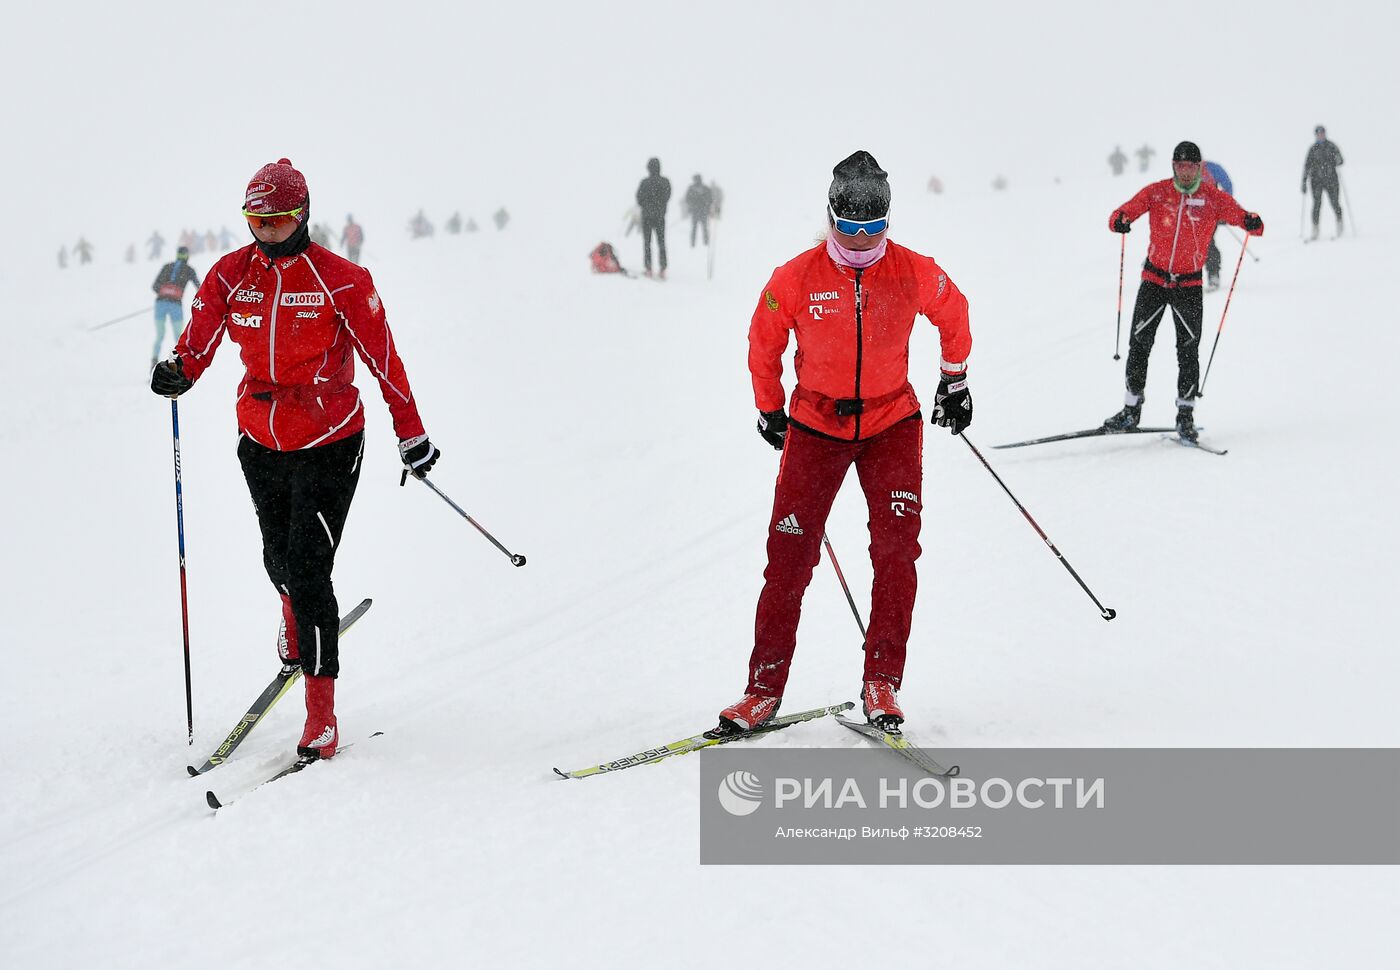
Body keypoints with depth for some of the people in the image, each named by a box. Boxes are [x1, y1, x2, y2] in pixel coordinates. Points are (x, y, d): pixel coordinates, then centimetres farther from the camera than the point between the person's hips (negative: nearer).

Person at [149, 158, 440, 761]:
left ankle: (321, 709, -2)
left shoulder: (341, 280, -13)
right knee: (279, 560, 18)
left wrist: (410, 434, -4)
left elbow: (383, 359, -7)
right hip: (260, 441, 4)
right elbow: (198, 342, 2)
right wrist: (177, 372, -22)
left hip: (329, 444, -4)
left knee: (309, 570, -11)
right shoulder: (229, 276, -3)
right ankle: (297, 621, 55)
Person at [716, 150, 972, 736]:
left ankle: (882, 681, -1)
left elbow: (954, 315, 12)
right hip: (815, 424, 0)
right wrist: (769, 409, 13)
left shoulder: (914, 273, -9)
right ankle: (764, 689, 5)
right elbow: (763, 344, 5)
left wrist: (955, 381, 19)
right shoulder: (796, 279, -12)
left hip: (891, 423, 1)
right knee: (789, 557, -3)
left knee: (897, 550, -11)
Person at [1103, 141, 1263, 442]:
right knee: (1139, 343, 1)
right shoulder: (1156, 192, -2)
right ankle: (1131, 410, 12)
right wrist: (1119, 221, -33)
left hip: (1189, 284, -1)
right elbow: (1126, 211, -8)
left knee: (1188, 349, -1)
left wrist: (1253, 222, -34)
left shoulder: (1213, 198, -4)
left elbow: (1241, 215, -9)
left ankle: (1186, 414, 8)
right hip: (1154, 278, 1)